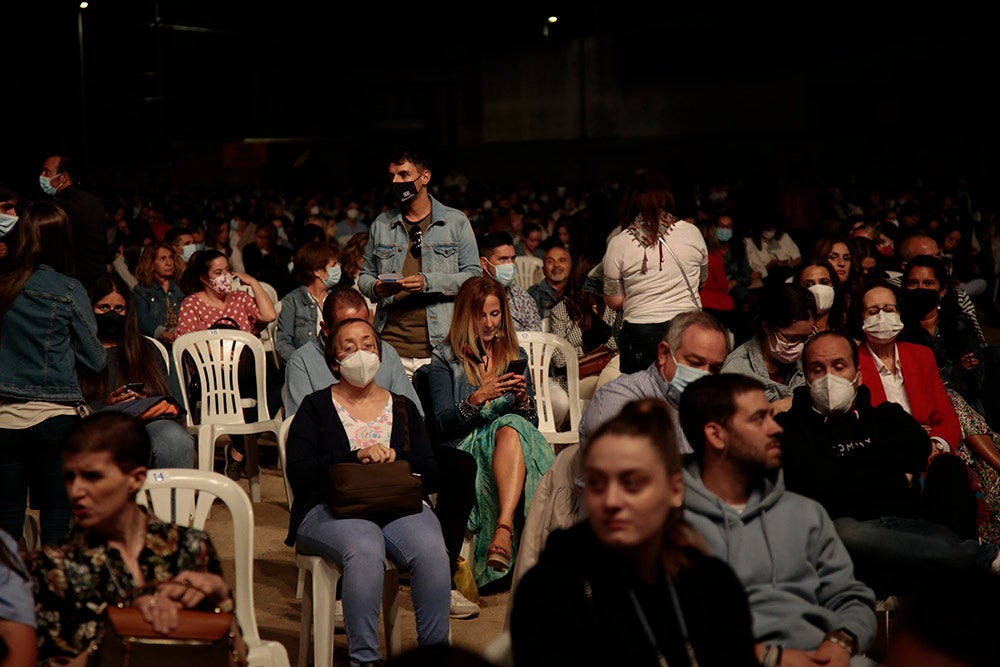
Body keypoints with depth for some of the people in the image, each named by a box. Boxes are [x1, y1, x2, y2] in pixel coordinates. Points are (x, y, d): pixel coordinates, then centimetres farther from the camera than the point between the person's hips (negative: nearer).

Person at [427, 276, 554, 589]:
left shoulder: (516, 355, 20)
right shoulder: (445, 358, 10)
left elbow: (532, 422, 17)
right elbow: (444, 424, 0)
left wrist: (523, 400, -5)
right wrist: (479, 397, -16)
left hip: (516, 439, 3)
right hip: (466, 448, -2)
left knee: (511, 428, -36)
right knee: (510, 428, -36)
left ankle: (504, 528, -54)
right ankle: (507, 529, -48)